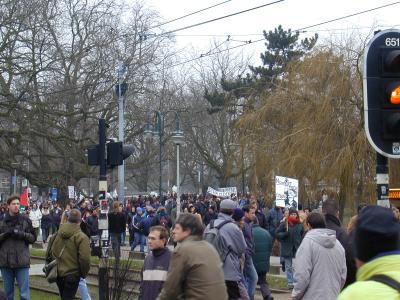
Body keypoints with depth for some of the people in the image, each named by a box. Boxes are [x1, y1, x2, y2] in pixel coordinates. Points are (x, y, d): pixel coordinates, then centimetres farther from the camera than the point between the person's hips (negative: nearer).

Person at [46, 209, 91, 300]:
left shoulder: (56, 234, 5)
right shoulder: (82, 237, -14)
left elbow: (48, 254, 10)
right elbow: (85, 259, -20)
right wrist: (84, 273, -4)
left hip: (58, 274, 6)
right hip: (72, 274, -6)